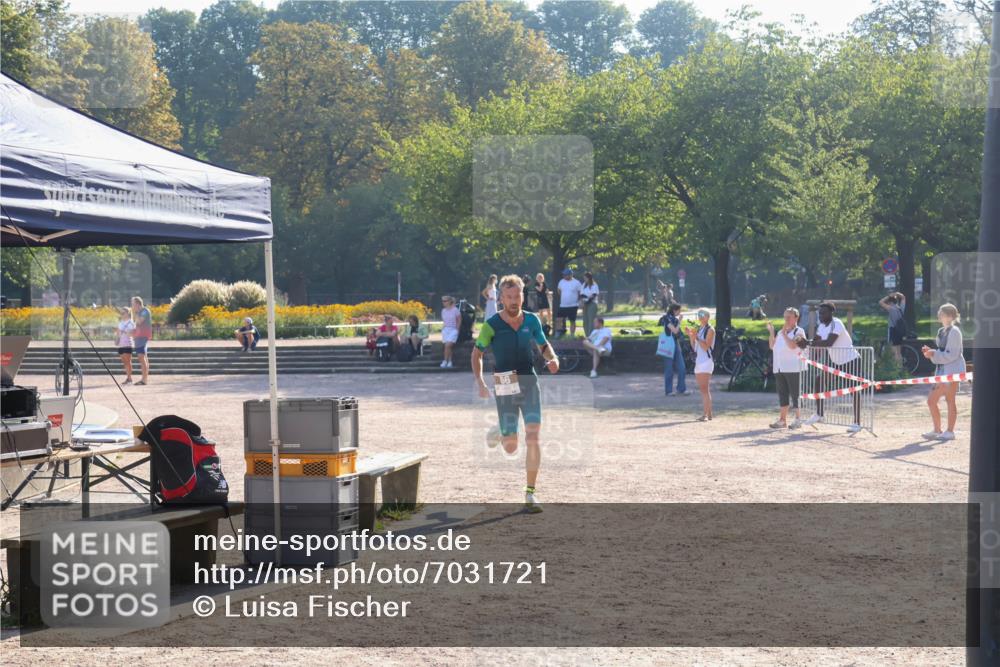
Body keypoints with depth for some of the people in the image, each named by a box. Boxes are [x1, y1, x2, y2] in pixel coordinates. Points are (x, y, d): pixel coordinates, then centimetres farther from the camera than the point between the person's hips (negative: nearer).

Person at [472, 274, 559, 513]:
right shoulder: (491, 325, -7)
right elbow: (477, 353, 3)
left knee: (533, 437, -14)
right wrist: (479, 382, -10)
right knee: (510, 447, 2)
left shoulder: (532, 320, 2)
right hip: (505, 389, -1)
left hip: (529, 385, 2)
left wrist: (553, 359, -5)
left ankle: (530, 493, -4)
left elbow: (544, 345, 17)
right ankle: (498, 435, 43)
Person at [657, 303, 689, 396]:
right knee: (669, 369, -1)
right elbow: (675, 331, -19)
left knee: (681, 369, 2)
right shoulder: (667, 319, -11)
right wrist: (679, 321, -12)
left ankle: (682, 389, 7)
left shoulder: (675, 319, 13)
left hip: (676, 346, 7)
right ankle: (668, 391, 7)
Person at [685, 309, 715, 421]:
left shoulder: (710, 330, -6)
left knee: (705, 389, -13)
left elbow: (706, 347, -15)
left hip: (706, 361, -8)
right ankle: (708, 414, 14)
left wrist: (696, 337, -22)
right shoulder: (698, 329, 18)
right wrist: (690, 335, 7)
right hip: (698, 361, 8)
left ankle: (705, 415, -16)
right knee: (704, 389, 10)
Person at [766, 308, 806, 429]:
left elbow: (793, 345, -18)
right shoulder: (780, 332, 19)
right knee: (782, 394, 8)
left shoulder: (799, 332, -2)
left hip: (792, 368, -7)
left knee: (795, 394, -5)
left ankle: (798, 419, 0)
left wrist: (784, 334, -17)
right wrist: (771, 332, 7)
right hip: (779, 368, 7)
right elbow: (772, 346, 14)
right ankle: (782, 419, 12)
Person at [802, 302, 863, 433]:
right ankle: (819, 415, 7)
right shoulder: (821, 326, 3)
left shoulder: (836, 324, -25)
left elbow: (829, 342, -38)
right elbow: (816, 341, 6)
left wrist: (809, 343, -39)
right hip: (836, 362, 9)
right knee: (819, 379, 0)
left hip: (850, 361, -9)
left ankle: (857, 423, -2)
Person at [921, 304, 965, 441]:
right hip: (942, 369, 9)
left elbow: (952, 355, -17)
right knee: (931, 400, 8)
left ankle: (950, 431, 1)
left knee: (950, 399, -5)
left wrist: (934, 354, -20)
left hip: (953, 369, -9)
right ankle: (937, 430, 16)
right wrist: (930, 352, 3)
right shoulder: (942, 331, 16)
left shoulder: (954, 331, -11)